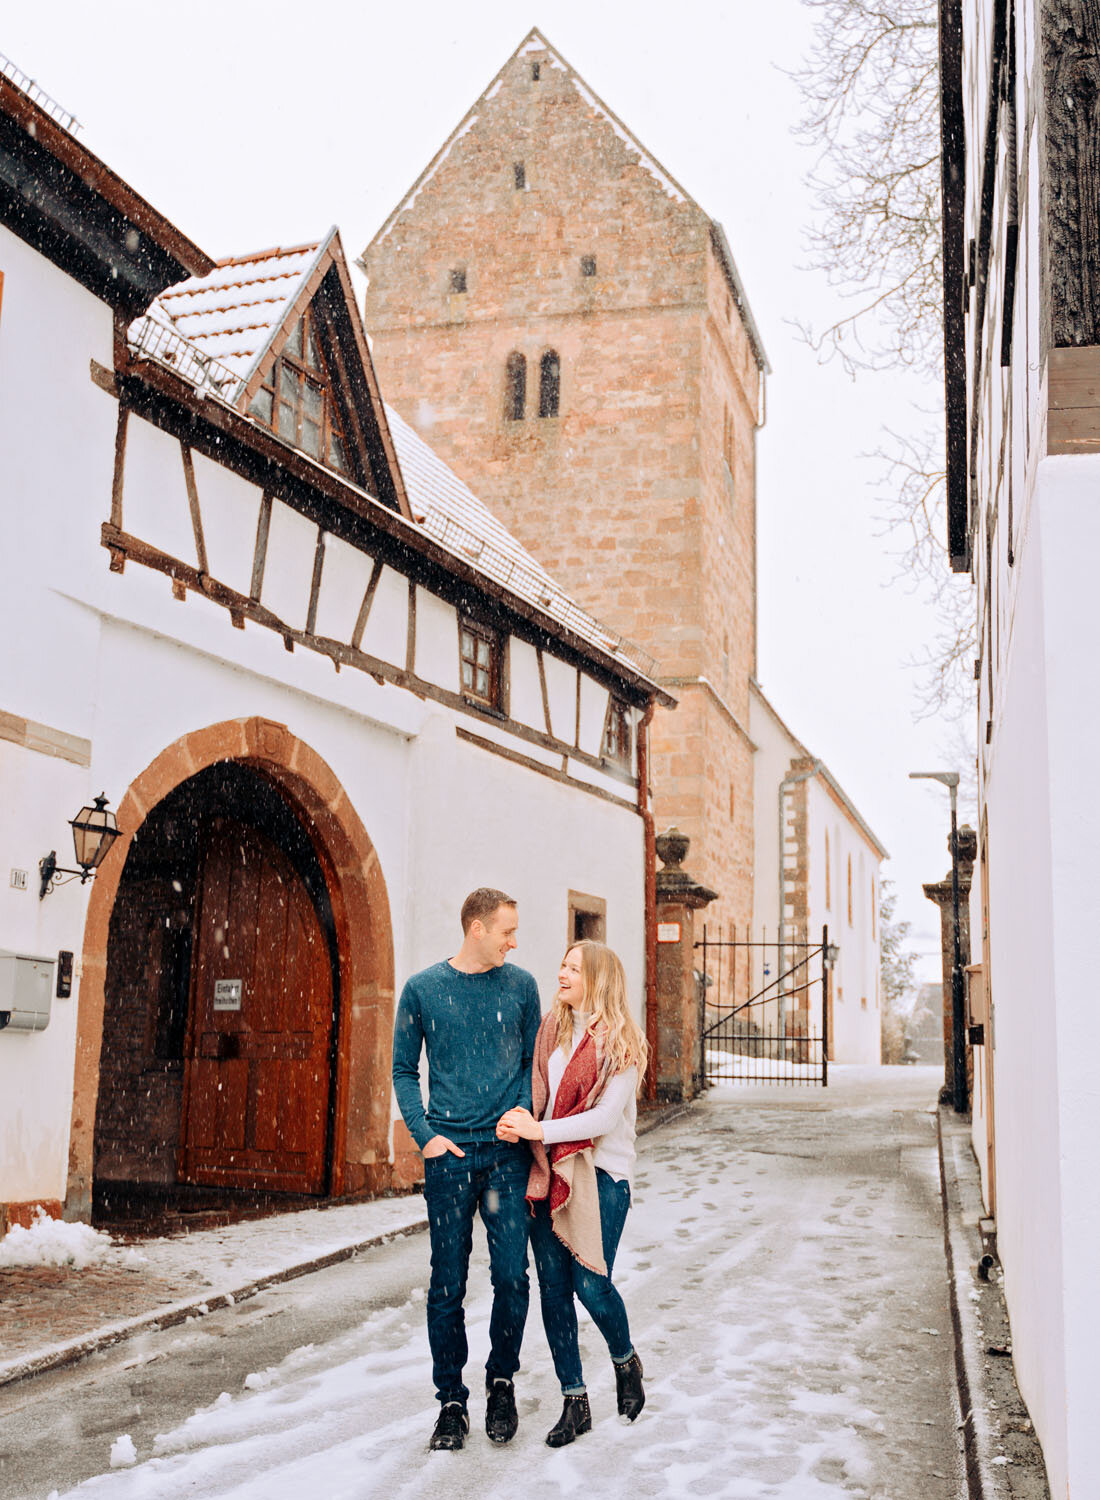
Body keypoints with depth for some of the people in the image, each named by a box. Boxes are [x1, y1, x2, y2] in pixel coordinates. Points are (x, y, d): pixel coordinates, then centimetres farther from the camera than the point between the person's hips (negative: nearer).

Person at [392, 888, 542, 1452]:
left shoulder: (520, 985, 6)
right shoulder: (423, 989, 2)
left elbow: (533, 1061, 13)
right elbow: (404, 1071, 8)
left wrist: (523, 1113, -4)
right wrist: (425, 1135, -3)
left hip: (507, 1153, 1)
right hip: (450, 1153, -1)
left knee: (512, 1276, -2)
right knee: (447, 1285, 4)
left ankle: (501, 1381, 22)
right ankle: (451, 1401, 18)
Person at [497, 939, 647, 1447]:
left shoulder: (618, 1041, -6)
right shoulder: (551, 1030, 9)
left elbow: (607, 1116, -14)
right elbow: (537, 1094, 10)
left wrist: (539, 1129, -18)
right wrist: (519, 1118, -12)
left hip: (600, 1175, -5)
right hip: (548, 1171, 5)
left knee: (591, 1284, -6)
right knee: (553, 1287, 4)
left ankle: (625, 1362, 25)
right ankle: (575, 1402, 16)